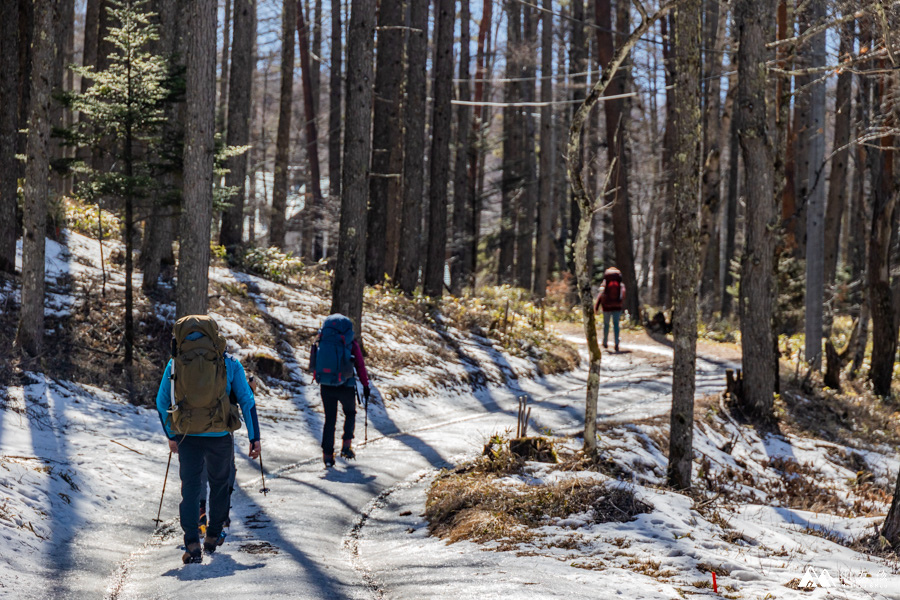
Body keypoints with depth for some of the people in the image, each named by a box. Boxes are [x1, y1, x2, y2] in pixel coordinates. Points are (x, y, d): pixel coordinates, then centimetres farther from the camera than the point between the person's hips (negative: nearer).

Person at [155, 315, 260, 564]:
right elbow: (247, 400, -1)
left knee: (190, 488, 5)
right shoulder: (229, 364, -1)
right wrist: (254, 437, 5)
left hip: (188, 437, 0)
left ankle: (192, 543, -11)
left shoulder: (175, 364, 4)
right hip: (220, 435, 0)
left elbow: (161, 402, 10)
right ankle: (213, 537, 30)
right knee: (220, 484, 19)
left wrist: (171, 436, 22)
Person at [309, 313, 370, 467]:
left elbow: (313, 365, 7)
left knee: (330, 419, 12)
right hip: (345, 387, -2)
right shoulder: (351, 344, -6)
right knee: (350, 413, 23)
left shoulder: (320, 342, 1)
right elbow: (360, 365, -2)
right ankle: (346, 446, 12)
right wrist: (365, 385, 8)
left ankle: (327, 454, 5)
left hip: (326, 387, 2)